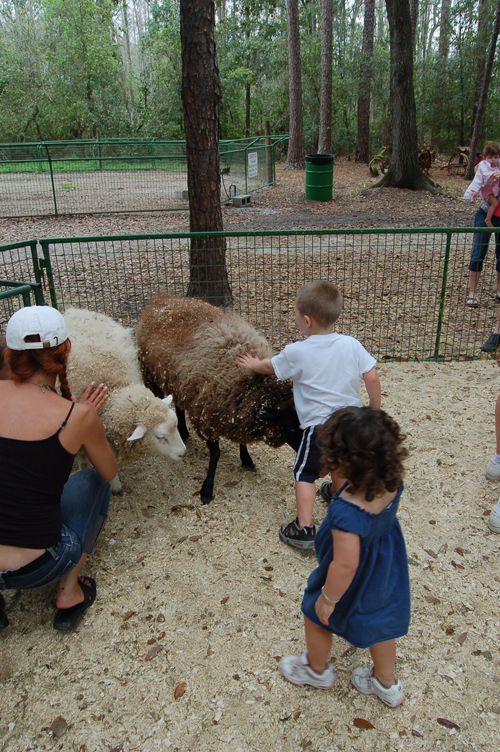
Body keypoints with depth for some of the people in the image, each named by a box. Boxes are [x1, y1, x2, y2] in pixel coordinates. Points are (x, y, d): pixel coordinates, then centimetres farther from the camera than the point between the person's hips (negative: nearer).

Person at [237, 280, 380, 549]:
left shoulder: (296, 352, -14)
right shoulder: (352, 345, -7)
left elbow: (268, 366, 5)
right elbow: (372, 378, -4)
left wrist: (251, 364, 26)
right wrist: (375, 408, 12)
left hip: (318, 425, -5)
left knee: (304, 473, 9)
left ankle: (304, 529, 8)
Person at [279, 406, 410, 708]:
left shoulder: (348, 511, -44)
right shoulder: (392, 481, -23)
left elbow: (345, 564, -35)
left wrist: (328, 599, -20)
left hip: (355, 582, -6)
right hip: (386, 571, 6)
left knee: (316, 616, 24)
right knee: (378, 624, 30)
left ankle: (317, 670, 52)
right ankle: (387, 683, 55)